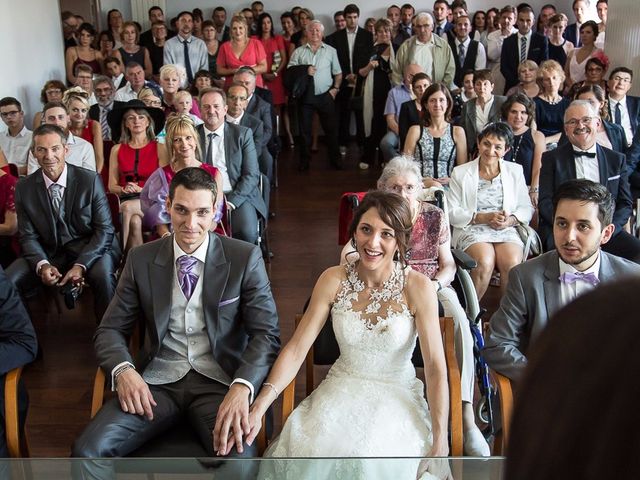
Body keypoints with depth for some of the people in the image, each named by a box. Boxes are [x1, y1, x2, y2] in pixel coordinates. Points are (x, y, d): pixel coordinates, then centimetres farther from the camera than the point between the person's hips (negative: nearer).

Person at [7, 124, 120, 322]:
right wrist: (42, 265, -19)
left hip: (90, 249, -3)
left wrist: (80, 265, -21)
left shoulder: (90, 180, -7)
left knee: (102, 274, -34)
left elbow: (104, 229, -8)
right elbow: (28, 236, 3)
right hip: (48, 253, 3)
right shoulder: (24, 188, 1)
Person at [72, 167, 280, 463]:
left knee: (238, 457, -32)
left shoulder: (246, 258, -1)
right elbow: (110, 330, 9)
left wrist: (242, 387, -25)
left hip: (219, 382, -2)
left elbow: (266, 334, -5)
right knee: (86, 450, -22)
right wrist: (123, 370, -14)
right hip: (158, 382, 2)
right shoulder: (141, 260, 6)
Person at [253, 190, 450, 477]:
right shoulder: (333, 280, -6)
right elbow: (296, 349, -7)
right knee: (304, 452, -27)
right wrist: (259, 407, -20)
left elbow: (435, 368, -13)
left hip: (397, 396, -1)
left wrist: (439, 442, -20)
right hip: (342, 391, 2)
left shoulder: (418, 287, -13)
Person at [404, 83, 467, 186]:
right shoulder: (416, 130, 8)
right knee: (434, 186, -36)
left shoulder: (457, 132, 11)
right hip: (420, 186, -2)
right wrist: (423, 181, -12)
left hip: (447, 186, 2)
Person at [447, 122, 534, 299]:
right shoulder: (460, 173, 7)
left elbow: (527, 208, 12)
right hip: (471, 230, -2)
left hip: (506, 230, 2)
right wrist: (482, 218, -12)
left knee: (513, 263, -30)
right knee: (484, 262, -33)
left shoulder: (515, 171, 15)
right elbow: (452, 213, 1)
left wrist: (511, 220, -9)